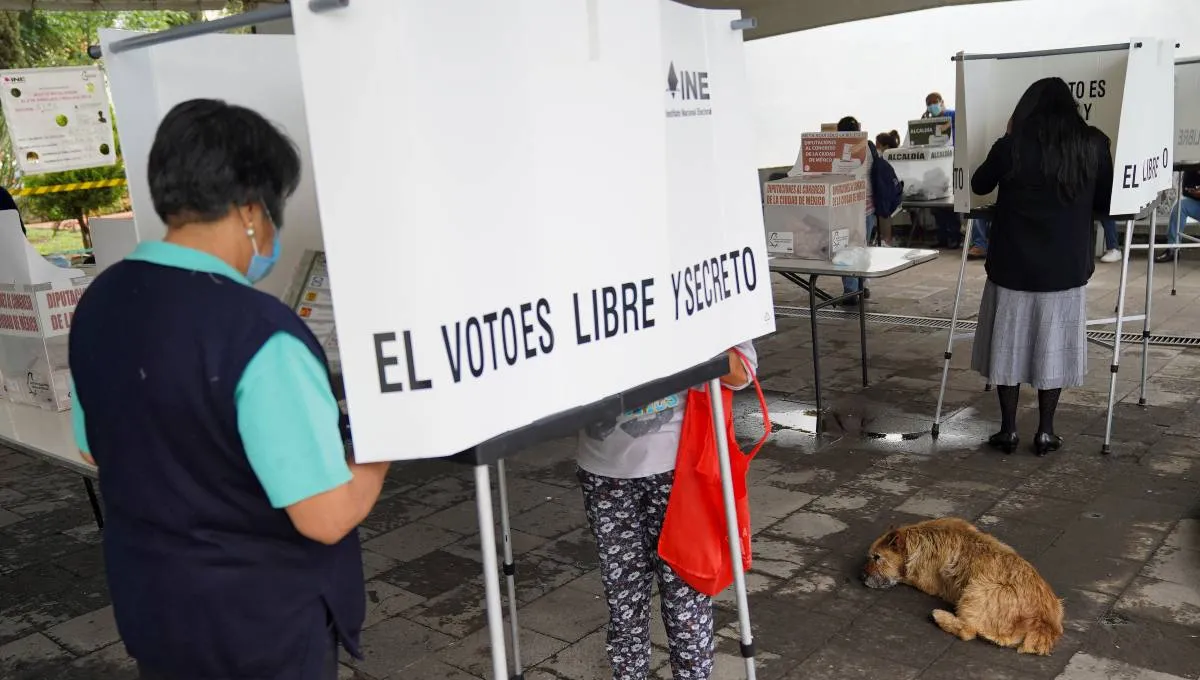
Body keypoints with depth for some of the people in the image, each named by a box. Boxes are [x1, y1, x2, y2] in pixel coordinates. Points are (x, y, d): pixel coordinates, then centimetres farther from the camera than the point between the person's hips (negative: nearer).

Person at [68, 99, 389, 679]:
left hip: (148, 606, 7)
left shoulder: (98, 302, -5)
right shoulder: (258, 333, -30)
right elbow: (327, 517, -26)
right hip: (264, 623, -6)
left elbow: (96, 450, 10)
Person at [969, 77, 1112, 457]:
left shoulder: (1012, 146, -7)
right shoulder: (1093, 145, -2)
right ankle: (1045, 432, 15)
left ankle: (1008, 431, 14)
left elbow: (979, 186, 10)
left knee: (1009, 346, 9)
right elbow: (1104, 203, 9)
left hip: (1013, 264, -1)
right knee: (1052, 348, 9)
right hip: (1065, 266, 1)